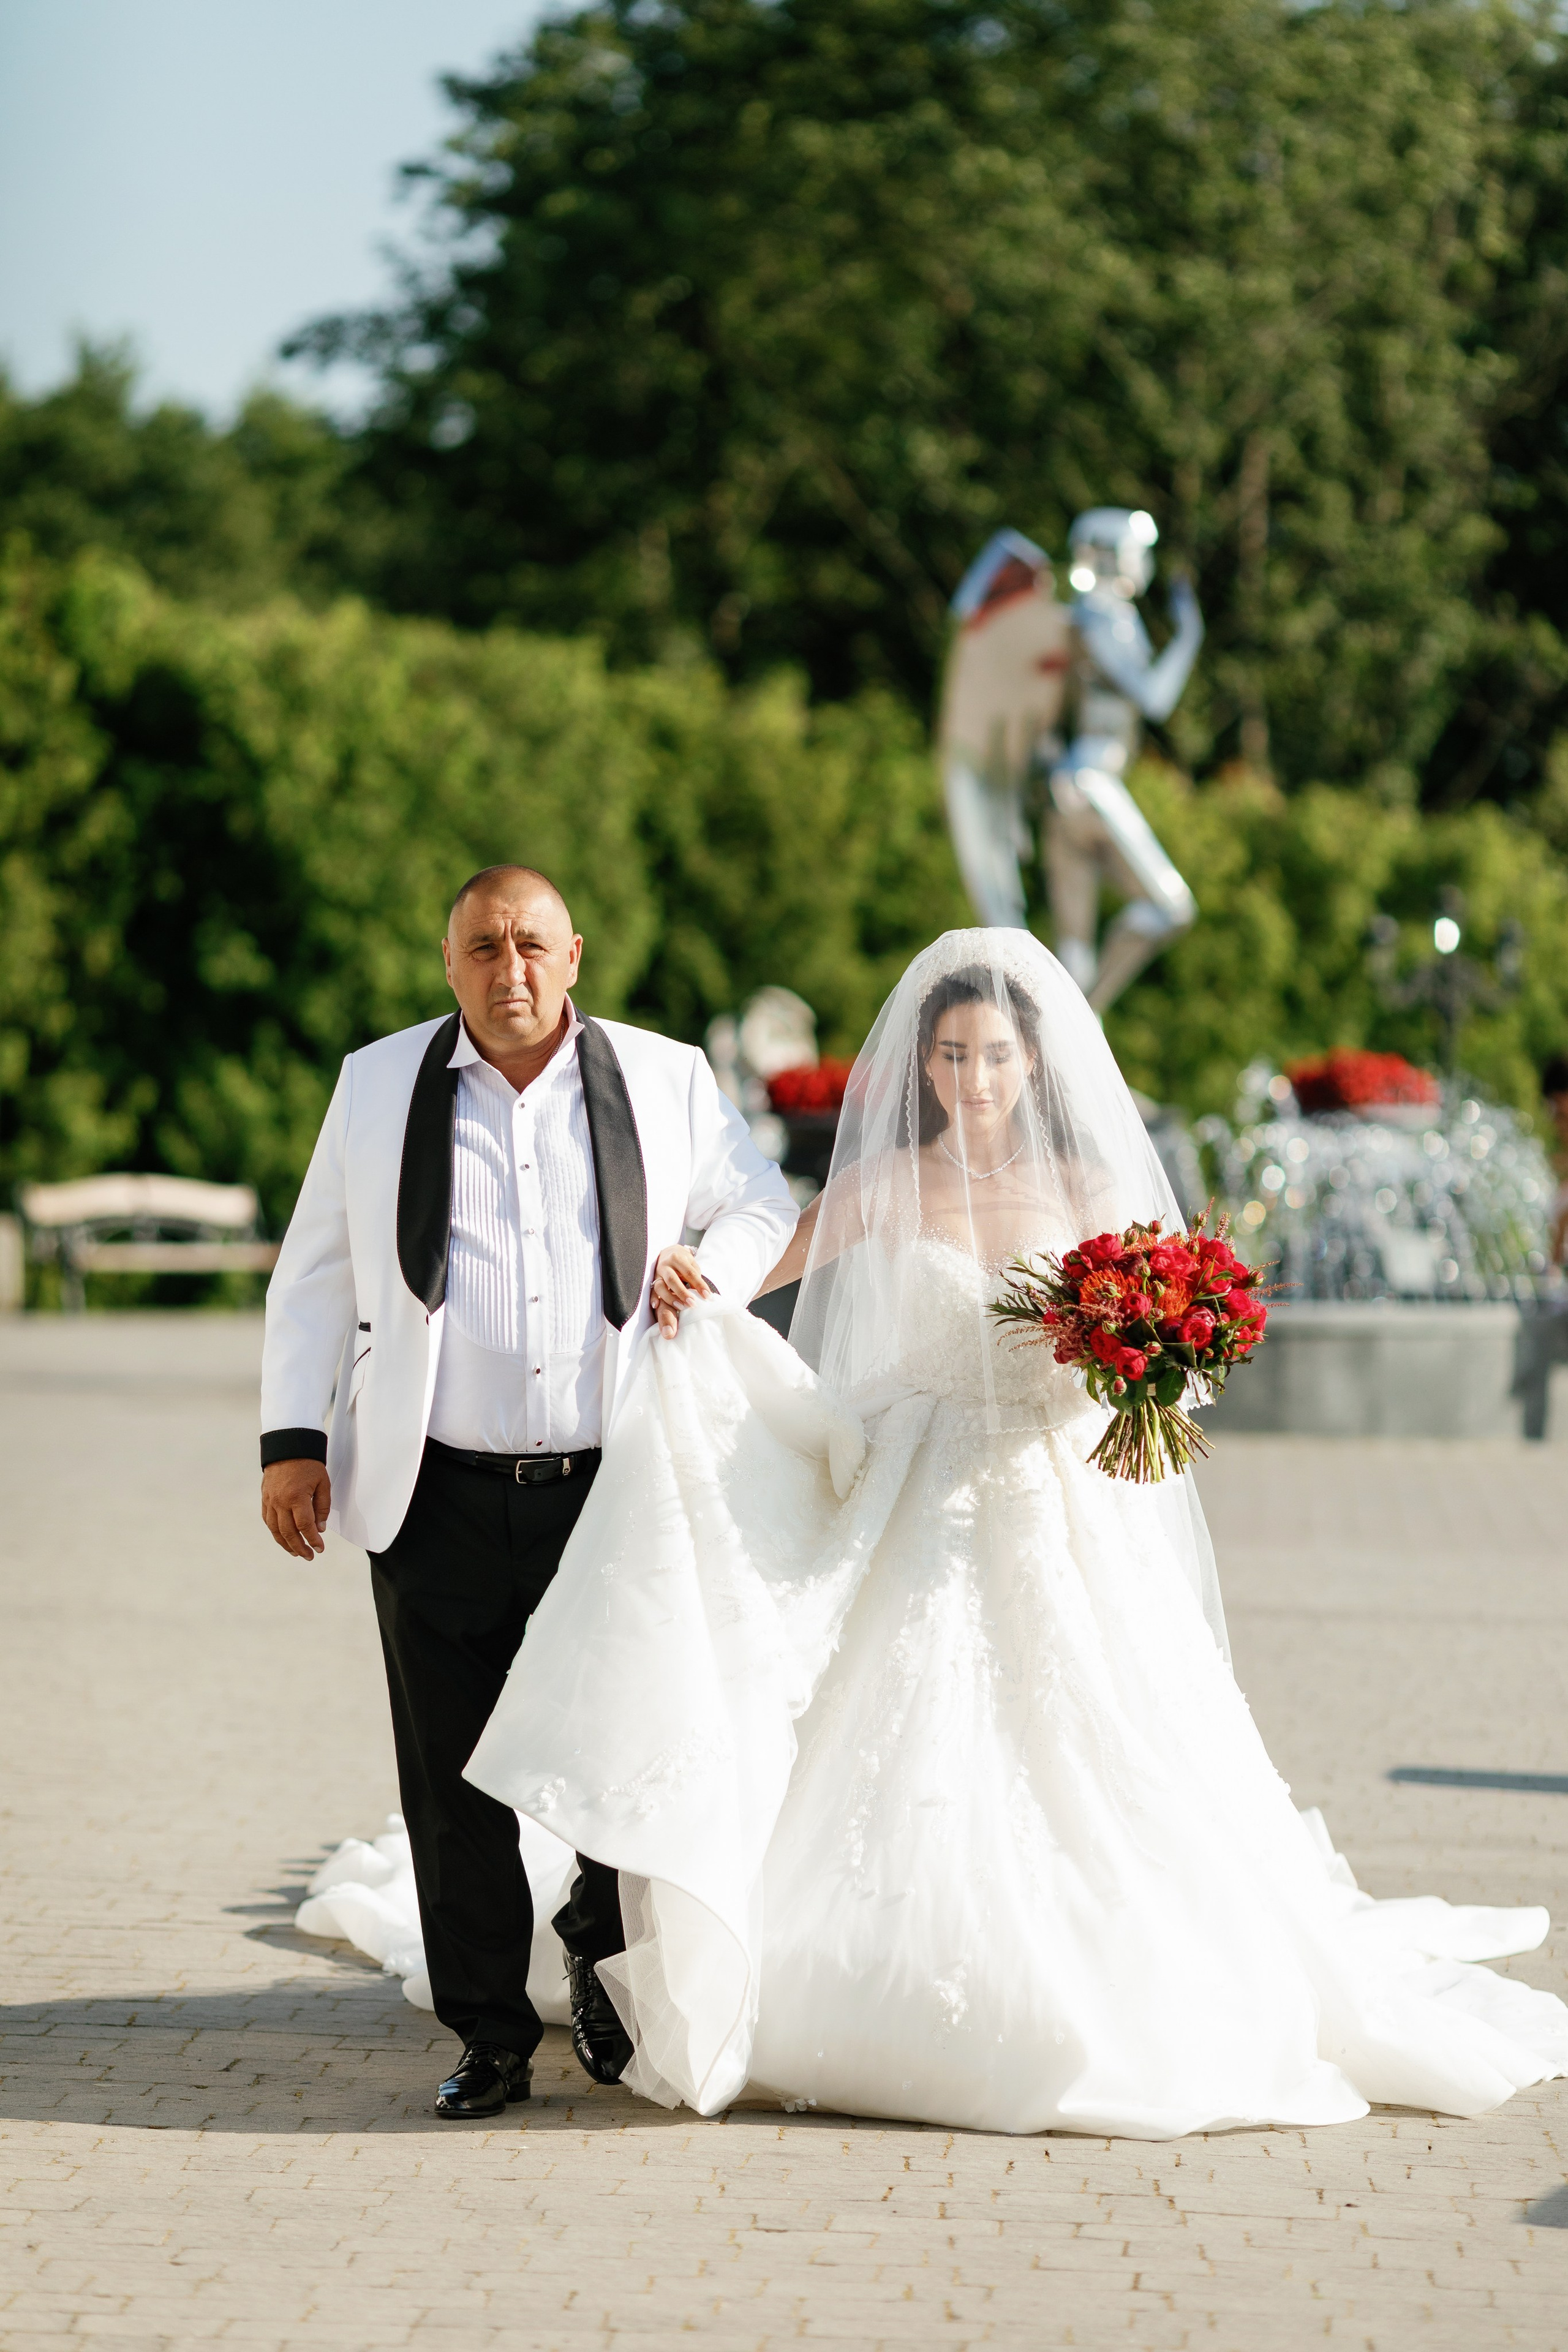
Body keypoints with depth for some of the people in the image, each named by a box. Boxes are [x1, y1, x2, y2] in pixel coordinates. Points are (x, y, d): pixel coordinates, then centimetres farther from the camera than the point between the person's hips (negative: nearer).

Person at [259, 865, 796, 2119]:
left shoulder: (667, 1080, 6)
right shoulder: (378, 1087, 7)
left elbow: (763, 1205, 20)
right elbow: (314, 1273, 11)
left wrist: (712, 1268, -2)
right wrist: (293, 1438, 3)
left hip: (616, 1489, 0)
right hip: (441, 1497, 0)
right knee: (457, 1782, 2)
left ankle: (605, 1966, 31)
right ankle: (491, 2037, 14)